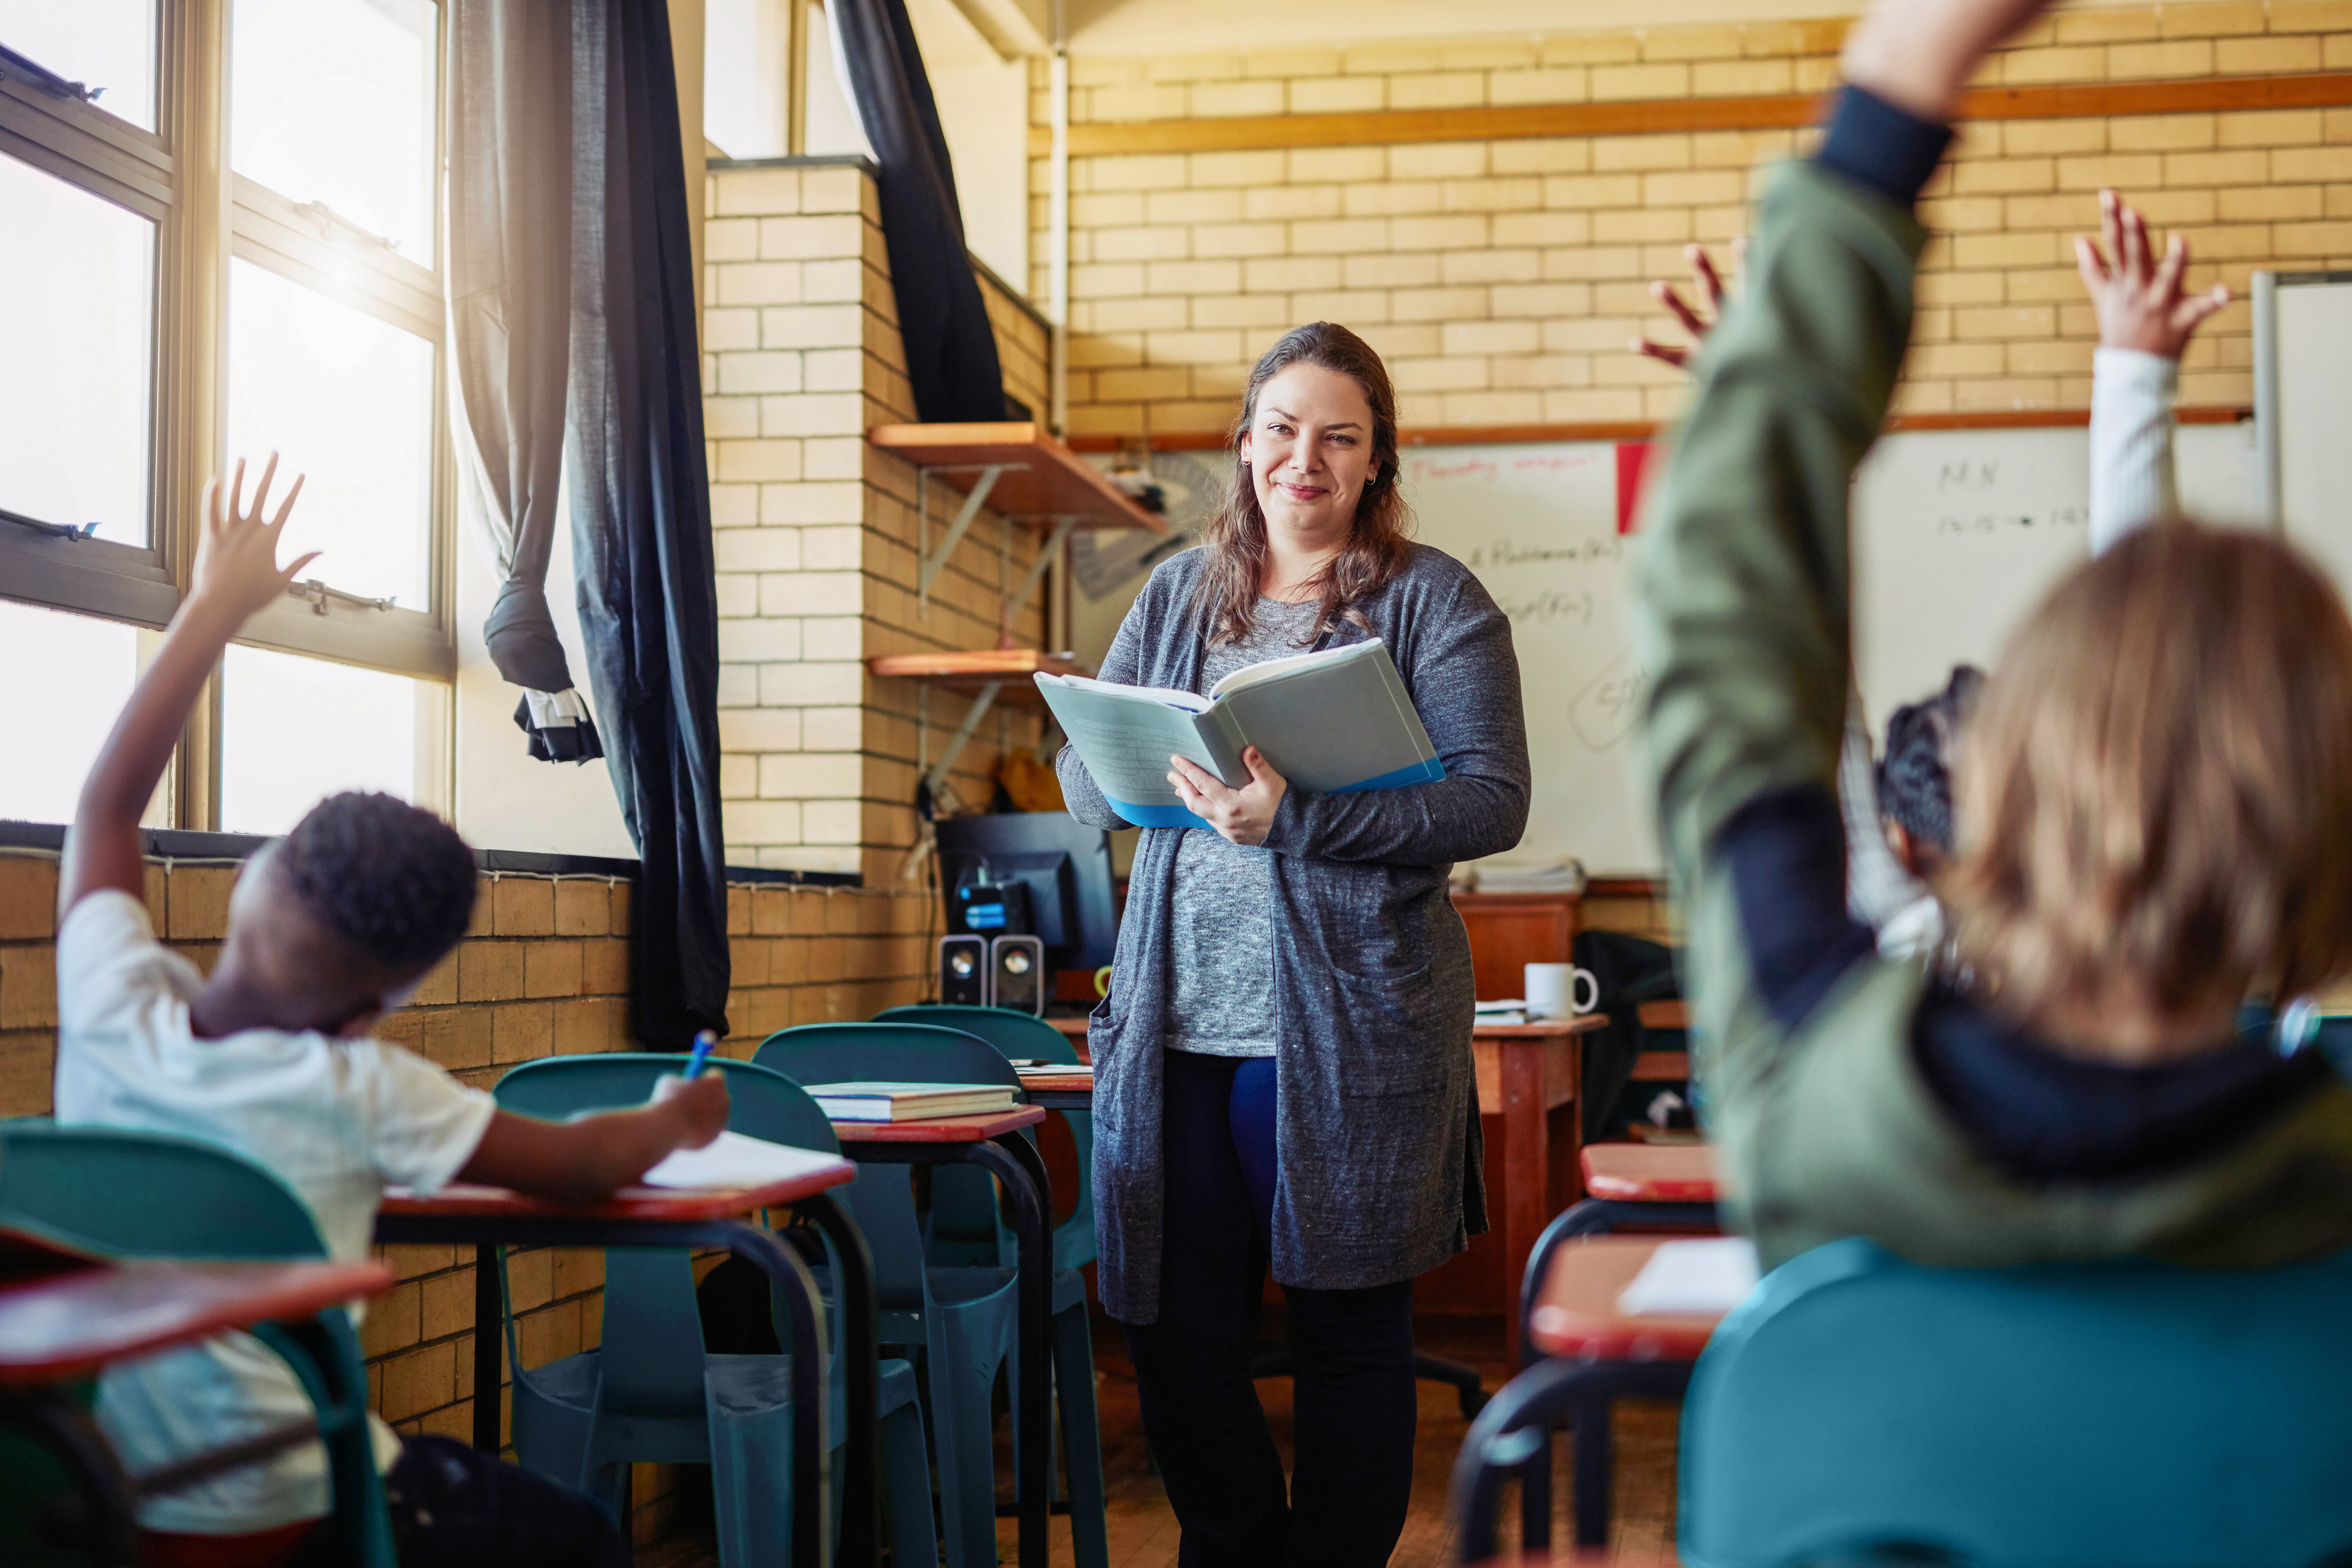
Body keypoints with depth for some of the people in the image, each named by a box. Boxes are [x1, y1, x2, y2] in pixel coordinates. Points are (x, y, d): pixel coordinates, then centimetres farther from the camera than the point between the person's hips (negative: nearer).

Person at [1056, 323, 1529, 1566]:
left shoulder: (1433, 601, 1)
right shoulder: (1179, 595, 15)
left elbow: (1492, 801, -10)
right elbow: (1084, 778, 13)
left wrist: (1294, 819, -21)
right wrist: (1162, 767, -11)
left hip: (1348, 1031, -4)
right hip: (1177, 1021, 4)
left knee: (1349, 1335, 7)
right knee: (1176, 1334, 8)